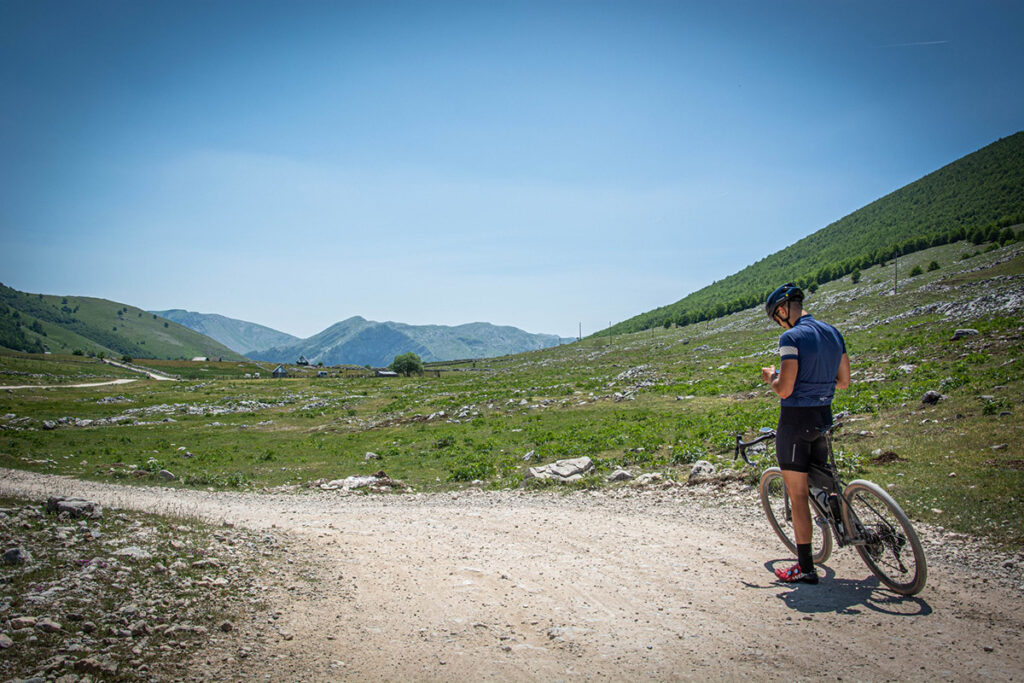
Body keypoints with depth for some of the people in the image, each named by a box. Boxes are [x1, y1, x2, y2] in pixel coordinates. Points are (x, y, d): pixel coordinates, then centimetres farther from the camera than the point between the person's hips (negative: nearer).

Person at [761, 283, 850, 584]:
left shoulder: (792, 337, -16)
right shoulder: (833, 333, 8)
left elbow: (785, 389, -20)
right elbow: (843, 381, 13)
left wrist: (770, 377, 0)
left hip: (796, 418, -8)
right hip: (824, 416, 8)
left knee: (798, 494, 0)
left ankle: (805, 568, 5)